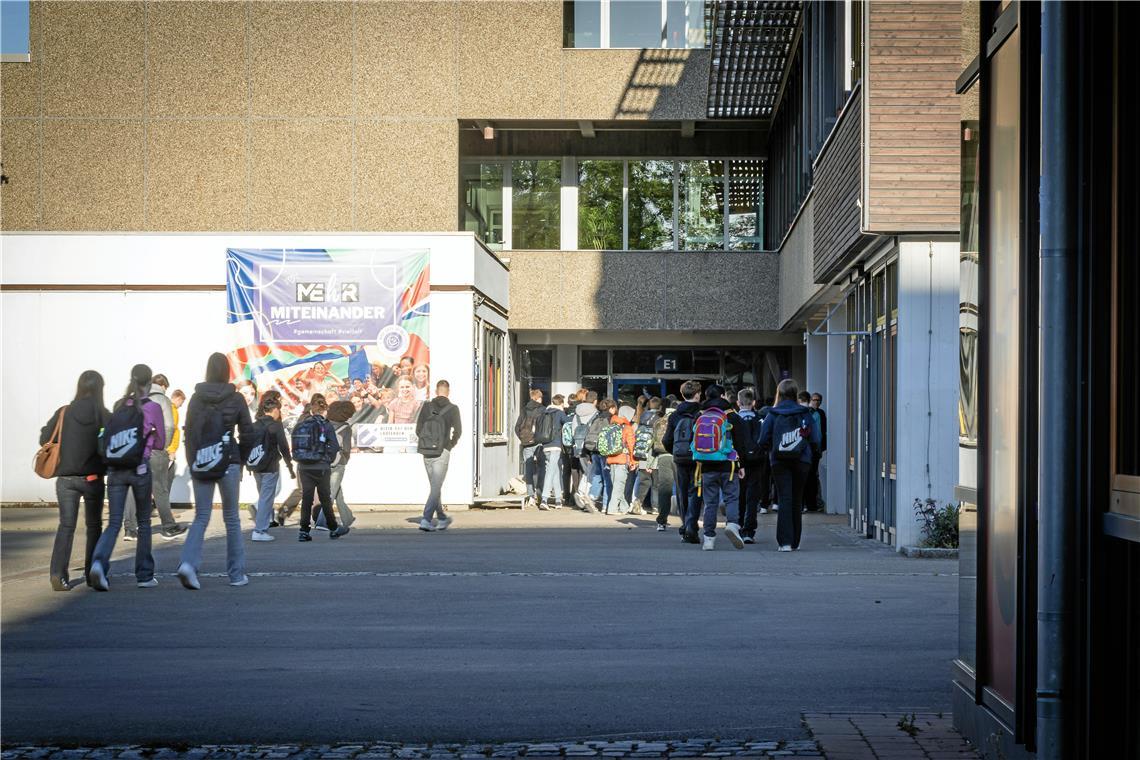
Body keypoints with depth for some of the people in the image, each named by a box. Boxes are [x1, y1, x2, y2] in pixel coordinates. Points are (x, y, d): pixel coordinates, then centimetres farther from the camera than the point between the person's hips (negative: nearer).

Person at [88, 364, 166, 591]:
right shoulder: (152, 408, -4)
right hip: (139, 469, -3)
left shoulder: (118, 406, 8)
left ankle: (99, 562, -23)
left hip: (115, 469, 3)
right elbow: (161, 443, 4)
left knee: (114, 522, 3)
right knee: (144, 523, 11)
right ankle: (144, 576, 17)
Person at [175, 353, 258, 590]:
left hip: (200, 465, 2)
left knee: (201, 517, 8)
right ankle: (236, 573, 14)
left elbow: (188, 432, 2)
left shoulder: (196, 399, 2)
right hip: (227, 464, -2)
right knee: (232, 518, 10)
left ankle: (188, 562, -15)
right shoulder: (236, 399, -3)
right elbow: (247, 434, -1)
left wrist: (192, 463, 9)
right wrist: (240, 461, 11)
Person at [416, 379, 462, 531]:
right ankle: (426, 520, -13)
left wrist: (427, 443, 11)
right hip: (442, 452, -4)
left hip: (426, 452, 4)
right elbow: (457, 431, -7)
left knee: (435, 486, 16)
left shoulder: (427, 407, 5)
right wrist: (451, 445, 8)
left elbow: (418, 430, 2)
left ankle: (442, 519, 25)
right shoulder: (452, 409, -3)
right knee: (436, 488, -2)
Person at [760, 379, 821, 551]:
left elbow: (763, 441, -5)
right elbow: (815, 441, -3)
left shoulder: (772, 415, -3)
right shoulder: (805, 414, -1)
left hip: (779, 462, -1)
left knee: (784, 500, -1)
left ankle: (785, 542, -10)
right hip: (802, 461, 1)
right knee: (797, 501, 12)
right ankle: (795, 542, 17)